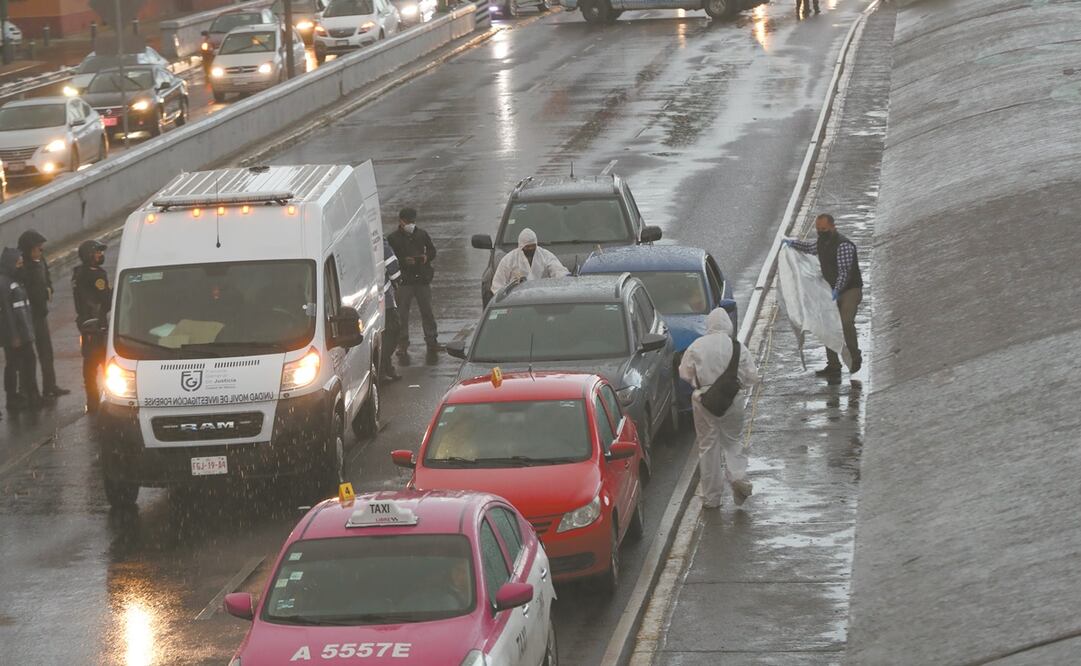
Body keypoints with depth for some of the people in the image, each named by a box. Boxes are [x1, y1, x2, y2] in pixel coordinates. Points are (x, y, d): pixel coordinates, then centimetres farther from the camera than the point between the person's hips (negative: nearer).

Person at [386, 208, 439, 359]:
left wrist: (426, 257, -6)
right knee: (402, 314, -1)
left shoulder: (422, 234, 9)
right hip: (403, 281, -3)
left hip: (422, 279, 3)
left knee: (427, 311, 8)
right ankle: (402, 345, 4)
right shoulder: (393, 238, -2)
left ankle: (432, 340, 20)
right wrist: (404, 261, -19)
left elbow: (432, 251, 16)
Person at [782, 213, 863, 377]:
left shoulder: (844, 245, -20)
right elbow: (808, 247, 31)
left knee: (846, 322, -27)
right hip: (832, 290, 9)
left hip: (850, 290, -9)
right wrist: (791, 242, 14)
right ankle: (833, 366, 10)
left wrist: (837, 290, -37)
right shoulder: (822, 243, 8)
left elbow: (844, 272, -26)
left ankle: (855, 358, -10)